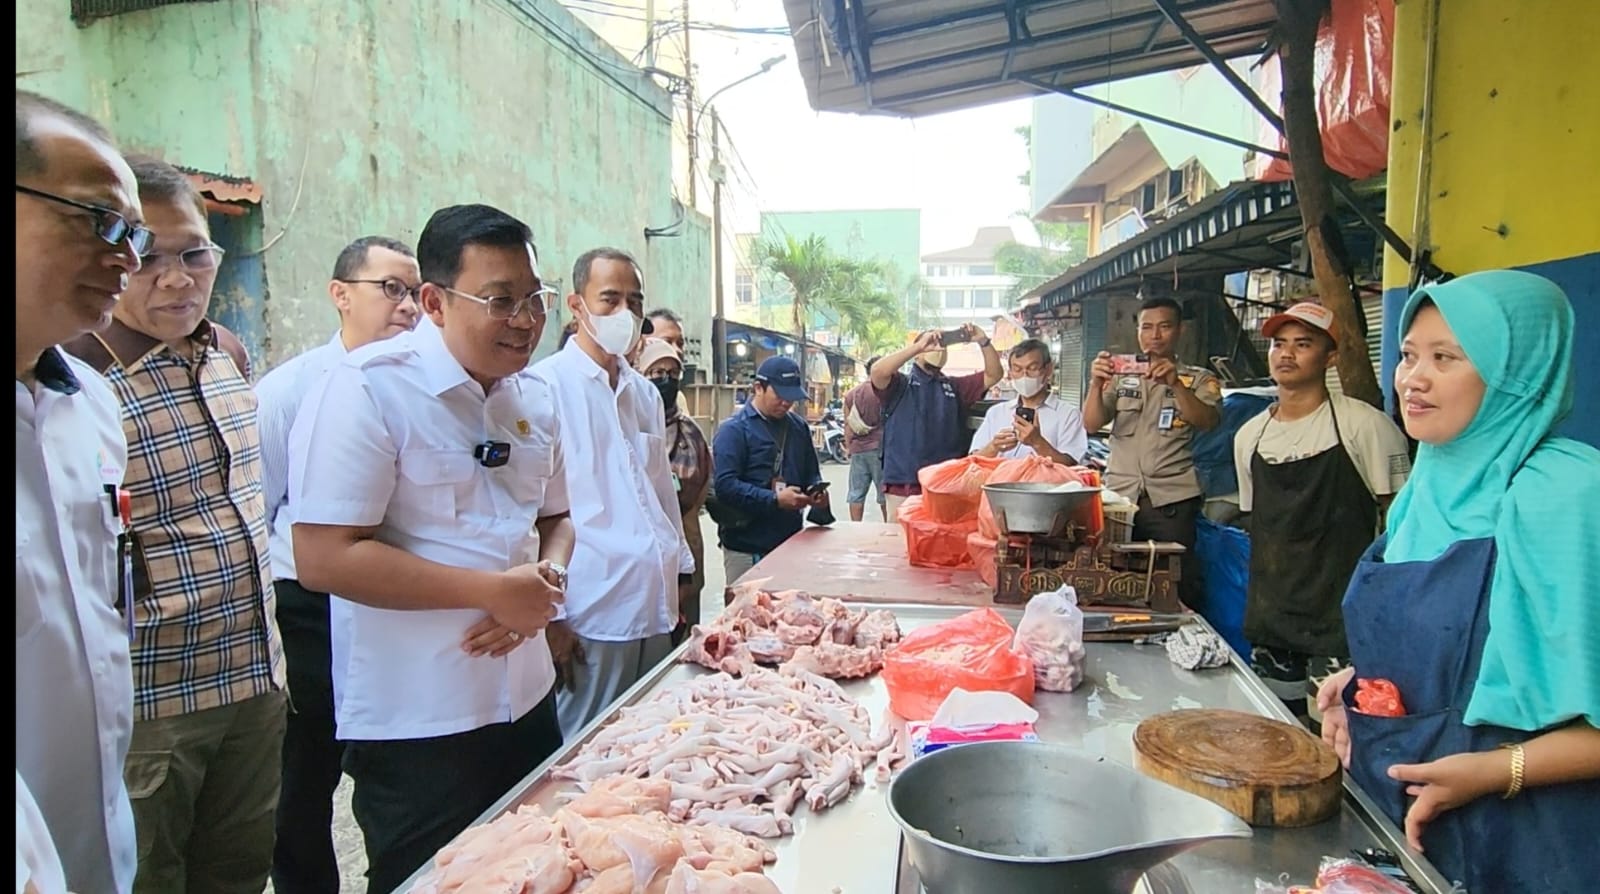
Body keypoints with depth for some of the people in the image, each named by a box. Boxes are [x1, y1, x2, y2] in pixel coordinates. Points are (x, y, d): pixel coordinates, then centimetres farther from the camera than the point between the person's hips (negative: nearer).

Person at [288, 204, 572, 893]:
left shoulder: (535, 398, 5)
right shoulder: (368, 389, -16)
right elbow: (323, 558, -21)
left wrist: (546, 580, -7)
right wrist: (494, 591, -22)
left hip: (526, 700, 7)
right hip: (415, 726, -7)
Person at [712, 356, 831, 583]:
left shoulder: (799, 427, 12)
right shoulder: (734, 430, -9)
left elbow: (811, 473, 21)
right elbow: (725, 485, -19)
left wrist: (817, 491, -2)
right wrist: (775, 500, -24)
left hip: (791, 542, 6)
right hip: (747, 548, -6)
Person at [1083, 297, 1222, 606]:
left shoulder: (1198, 379, 11)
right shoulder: (1121, 377, 16)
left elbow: (1208, 422, -7)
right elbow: (1091, 424, 3)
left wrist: (1175, 384, -23)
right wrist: (1096, 385, -16)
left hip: (1172, 499, -1)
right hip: (1119, 495, 2)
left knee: (1177, 586, -7)